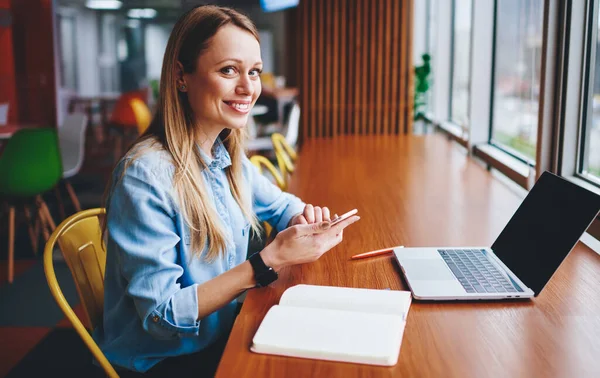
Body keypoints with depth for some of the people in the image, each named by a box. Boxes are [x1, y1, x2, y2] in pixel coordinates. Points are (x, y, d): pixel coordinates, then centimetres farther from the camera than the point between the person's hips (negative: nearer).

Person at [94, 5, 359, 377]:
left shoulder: (227, 156, -2)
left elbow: (281, 205, 15)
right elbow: (162, 315, -24)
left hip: (223, 333, 6)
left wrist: (302, 217, -9)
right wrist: (271, 260, -29)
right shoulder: (145, 176, -24)